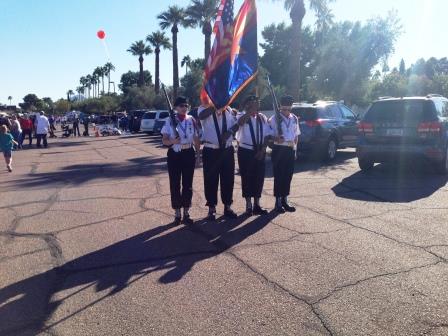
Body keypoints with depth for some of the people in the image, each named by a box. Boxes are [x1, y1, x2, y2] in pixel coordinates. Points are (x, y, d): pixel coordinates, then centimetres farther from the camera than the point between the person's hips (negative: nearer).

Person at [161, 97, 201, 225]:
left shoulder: (191, 120, 3)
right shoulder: (170, 121, -3)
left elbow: (196, 139, 9)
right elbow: (164, 140, -4)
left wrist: (198, 154, 5)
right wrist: (172, 141, -25)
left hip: (189, 154, 2)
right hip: (174, 154, -2)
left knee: (188, 184, 7)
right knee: (175, 184, 3)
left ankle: (186, 213, 18)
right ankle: (177, 213, 16)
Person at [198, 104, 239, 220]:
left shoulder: (228, 109, 9)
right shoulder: (204, 109, -3)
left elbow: (236, 124, 8)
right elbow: (201, 116, -26)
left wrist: (230, 132, -11)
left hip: (227, 150, 4)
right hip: (210, 151, -3)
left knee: (228, 179, 10)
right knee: (211, 180, 4)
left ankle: (227, 207, 24)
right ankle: (212, 208, 17)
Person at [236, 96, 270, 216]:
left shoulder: (262, 118, 7)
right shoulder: (242, 116, -5)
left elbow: (267, 135, 7)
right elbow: (240, 122, -32)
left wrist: (262, 150, -3)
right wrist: (252, 110, -31)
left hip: (259, 152, 4)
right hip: (246, 151, -4)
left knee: (259, 177, 7)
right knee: (247, 177, 2)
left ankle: (257, 204, 19)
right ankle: (248, 205, 12)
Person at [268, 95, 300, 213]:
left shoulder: (294, 118, 9)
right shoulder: (274, 118, -8)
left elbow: (296, 135, 16)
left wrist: (294, 147, 9)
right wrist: (276, 138, -27)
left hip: (290, 150, 5)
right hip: (279, 149, -5)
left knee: (288, 176, 11)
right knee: (279, 176, 1)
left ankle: (284, 200, 24)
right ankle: (278, 202, 12)